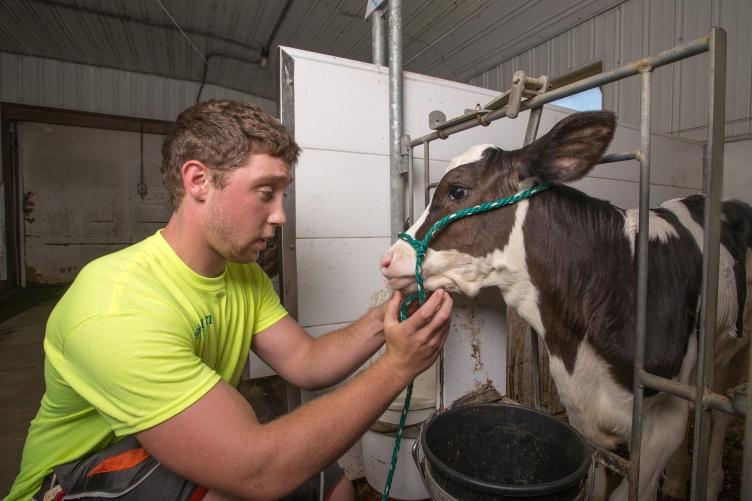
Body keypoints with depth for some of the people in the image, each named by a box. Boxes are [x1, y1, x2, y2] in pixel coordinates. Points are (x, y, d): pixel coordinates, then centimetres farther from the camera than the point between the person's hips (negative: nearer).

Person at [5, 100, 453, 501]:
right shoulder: (119, 306, -35)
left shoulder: (245, 276, -6)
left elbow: (305, 363, -9)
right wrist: (398, 367, -34)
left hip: (184, 462, 7)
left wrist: (384, 319, -24)